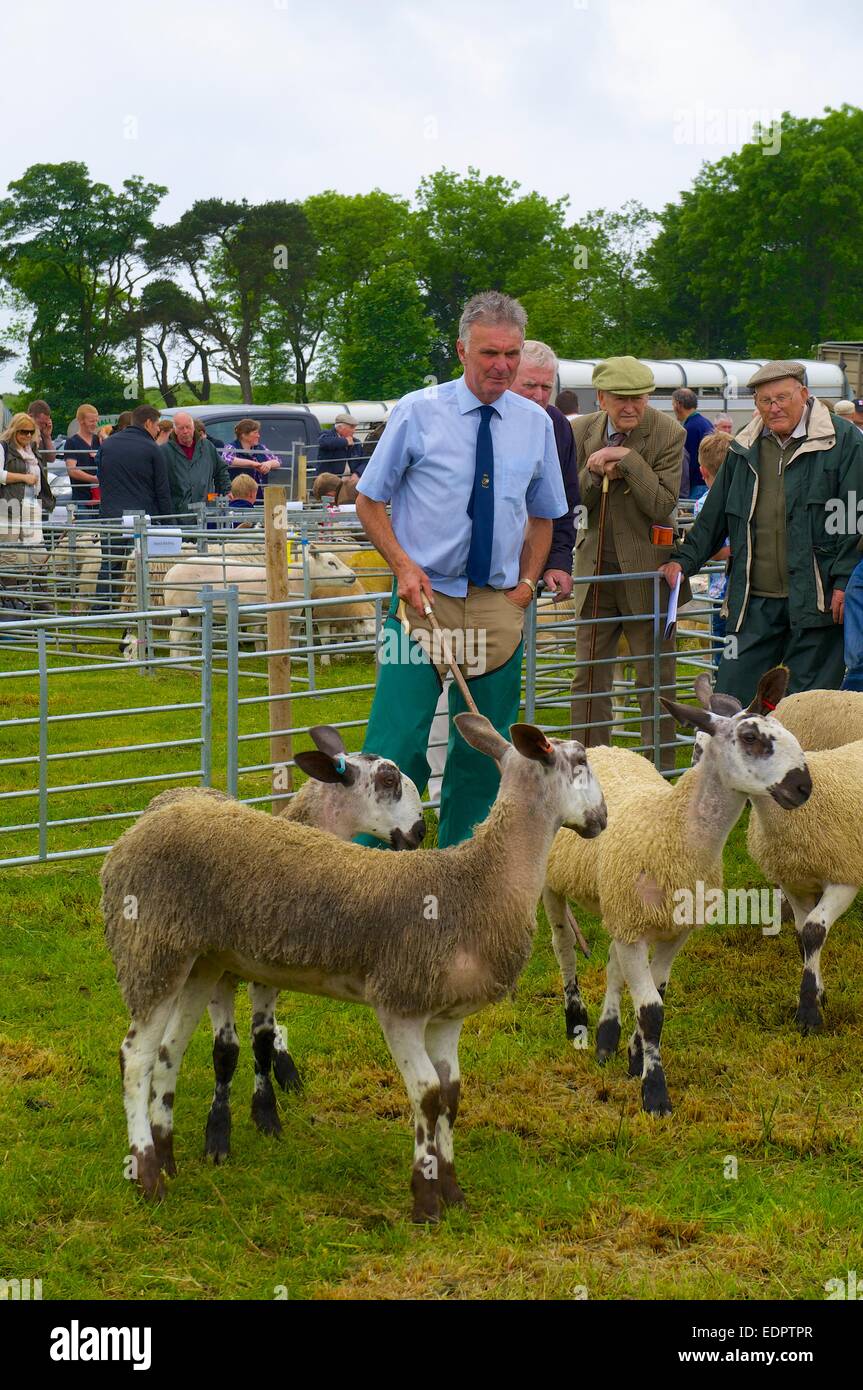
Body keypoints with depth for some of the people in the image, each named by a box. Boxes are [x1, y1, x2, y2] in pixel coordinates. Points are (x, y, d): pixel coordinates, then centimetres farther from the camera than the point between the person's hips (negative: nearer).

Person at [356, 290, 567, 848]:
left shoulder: (535, 423, 7)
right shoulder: (418, 412, -3)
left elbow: (542, 515, 18)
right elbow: (369, 499, 3)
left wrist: (527, 584, 4)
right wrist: (403, 565, -10)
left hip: (499, 606, 4)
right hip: (425, 598, -4)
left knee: (481, 750, 10)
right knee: (397, 744, -11)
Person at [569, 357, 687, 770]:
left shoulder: (668, 434, -10)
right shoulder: (581, 433, 2)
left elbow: (663, 505, -17)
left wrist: (628, 459, -22)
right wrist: (594, 474, -15)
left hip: (647, 570, -4)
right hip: (596, 566, 4)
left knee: (655, 676, 5)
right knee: (588, 675, 9)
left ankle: (660, 770, 12)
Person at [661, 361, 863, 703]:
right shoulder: (743, 450, 14)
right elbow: (713, 516, 22)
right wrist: (684, 559, 12)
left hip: (815, 598, -4)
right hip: (754, 601, 4)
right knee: (731, 696, 1)